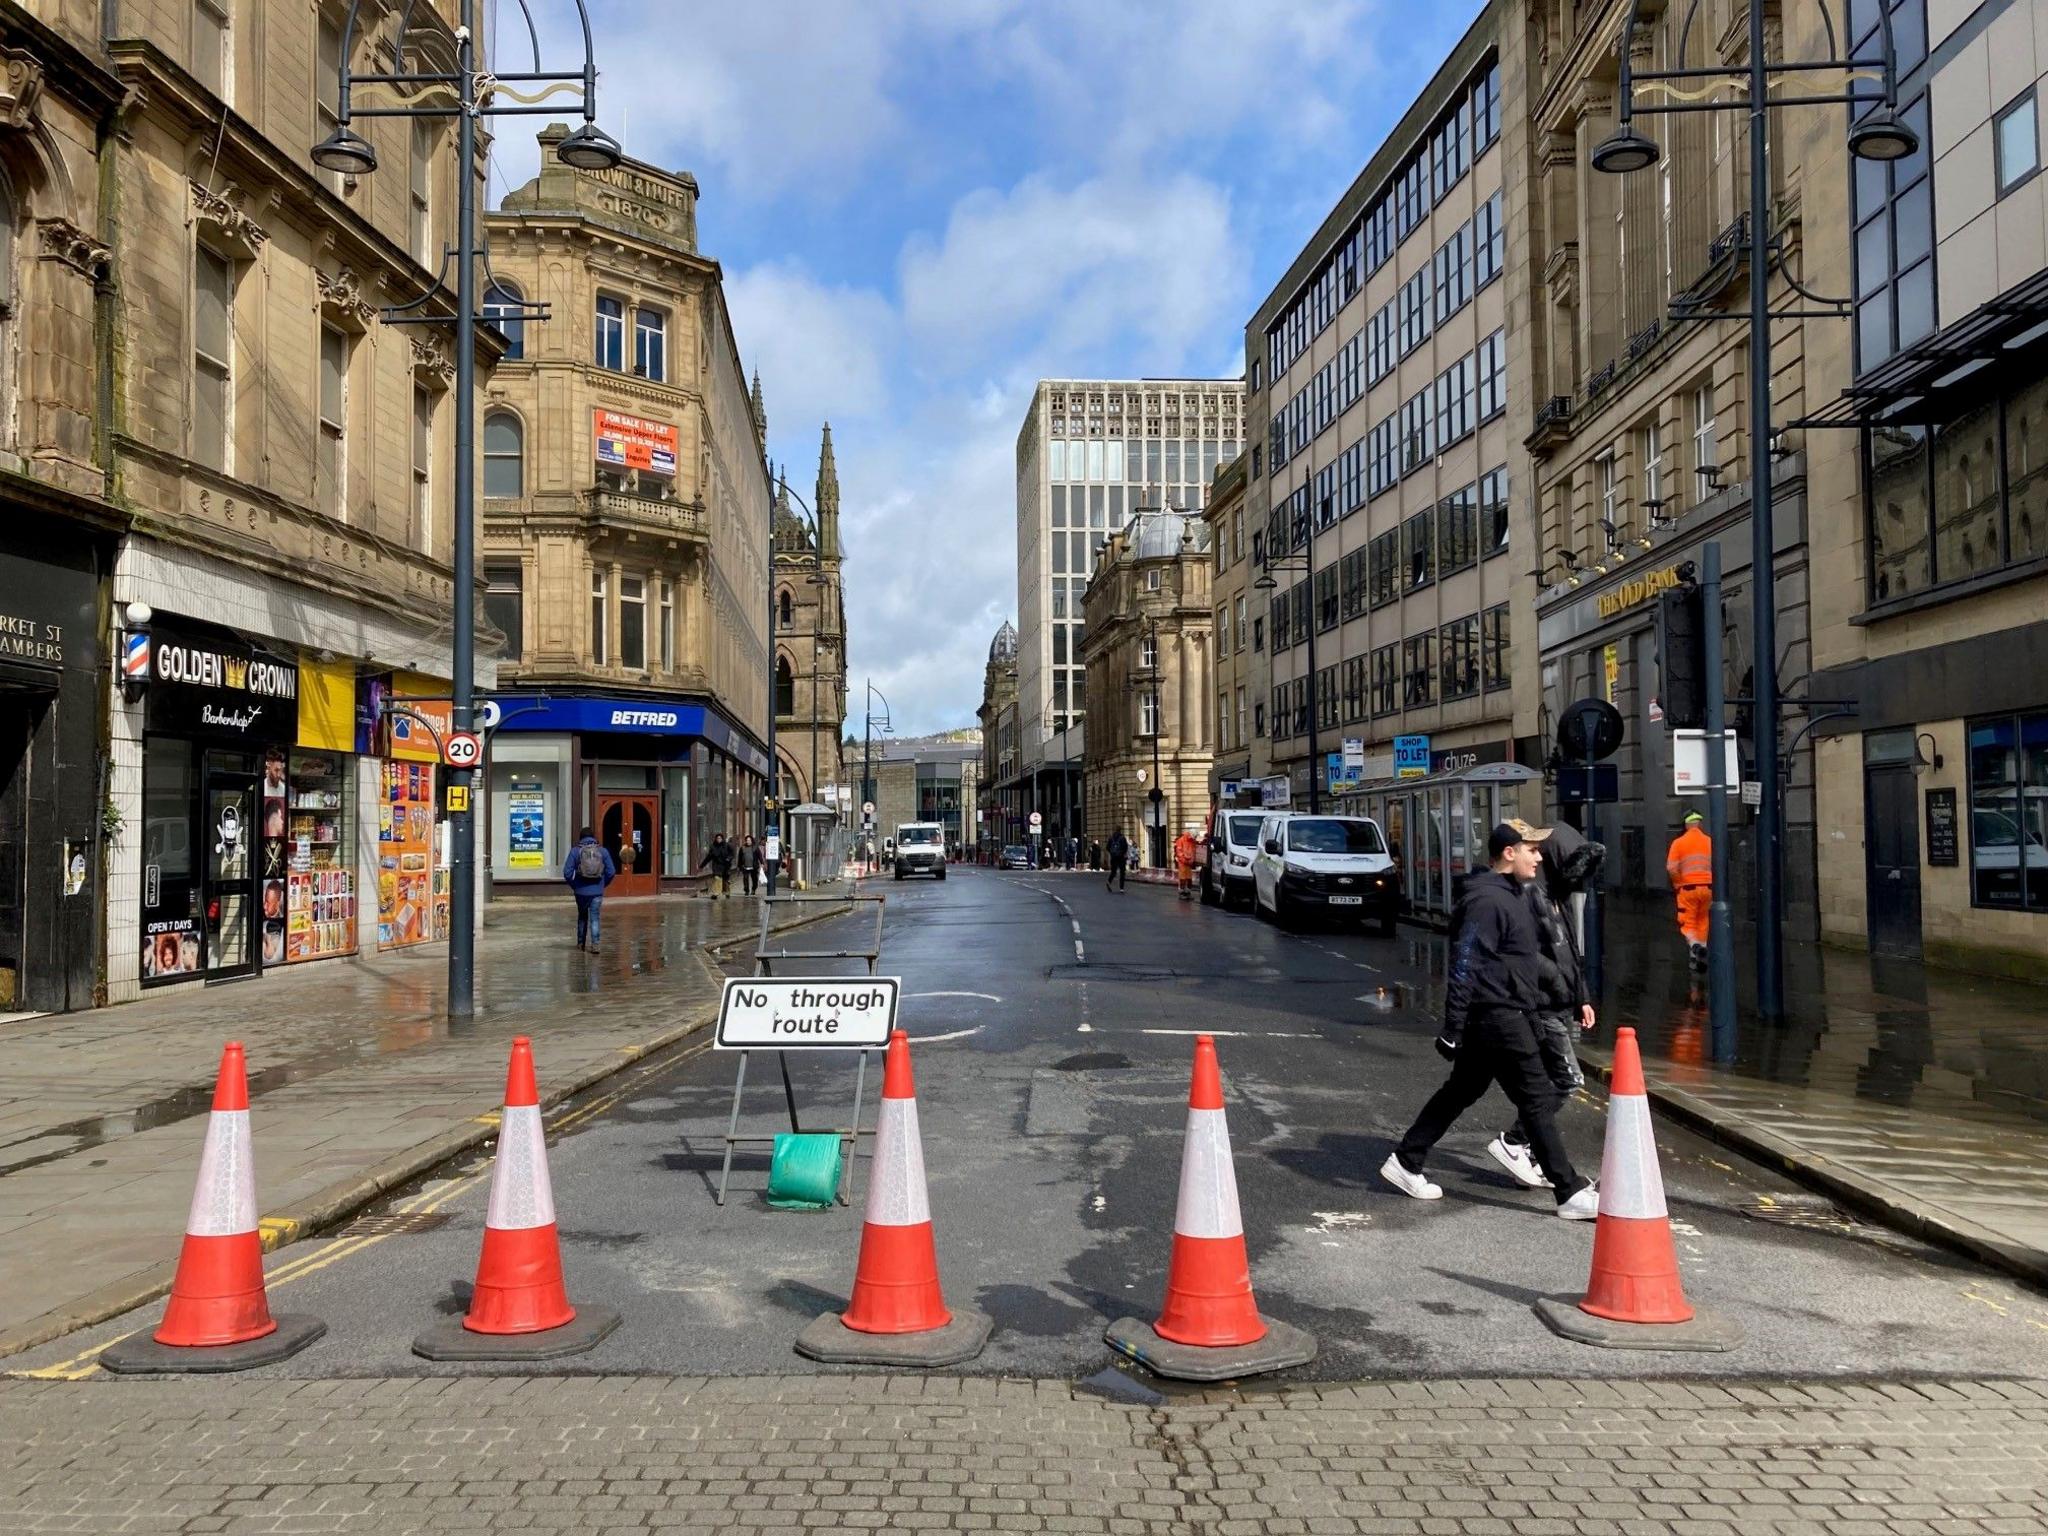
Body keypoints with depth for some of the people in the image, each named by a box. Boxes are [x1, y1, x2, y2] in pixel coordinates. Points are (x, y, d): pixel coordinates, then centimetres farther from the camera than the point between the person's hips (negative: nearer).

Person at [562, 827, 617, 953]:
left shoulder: (575, 851, -3)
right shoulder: (603, 851, 0)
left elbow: (567, 872, -6)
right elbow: (611, 872, 0)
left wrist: (573, 885, 10)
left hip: (581, 891, 0)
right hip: (597, 891, 0)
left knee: (582, 917, 18)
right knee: (595, 918, 3)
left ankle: (580, 943, 28)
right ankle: (594, 944, -7)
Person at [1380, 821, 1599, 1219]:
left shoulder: (1508, 895, 15)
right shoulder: (1487, 900, -19)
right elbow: (1464, 967, -22)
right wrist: (1453, 1029, -23)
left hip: (1505, 1015, 11)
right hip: (1497, 1018, -11)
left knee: (1461, 1092, 15)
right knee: (1537, 1101, -3)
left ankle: (1405, 1162, 22)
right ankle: (1571, 1193, 5)